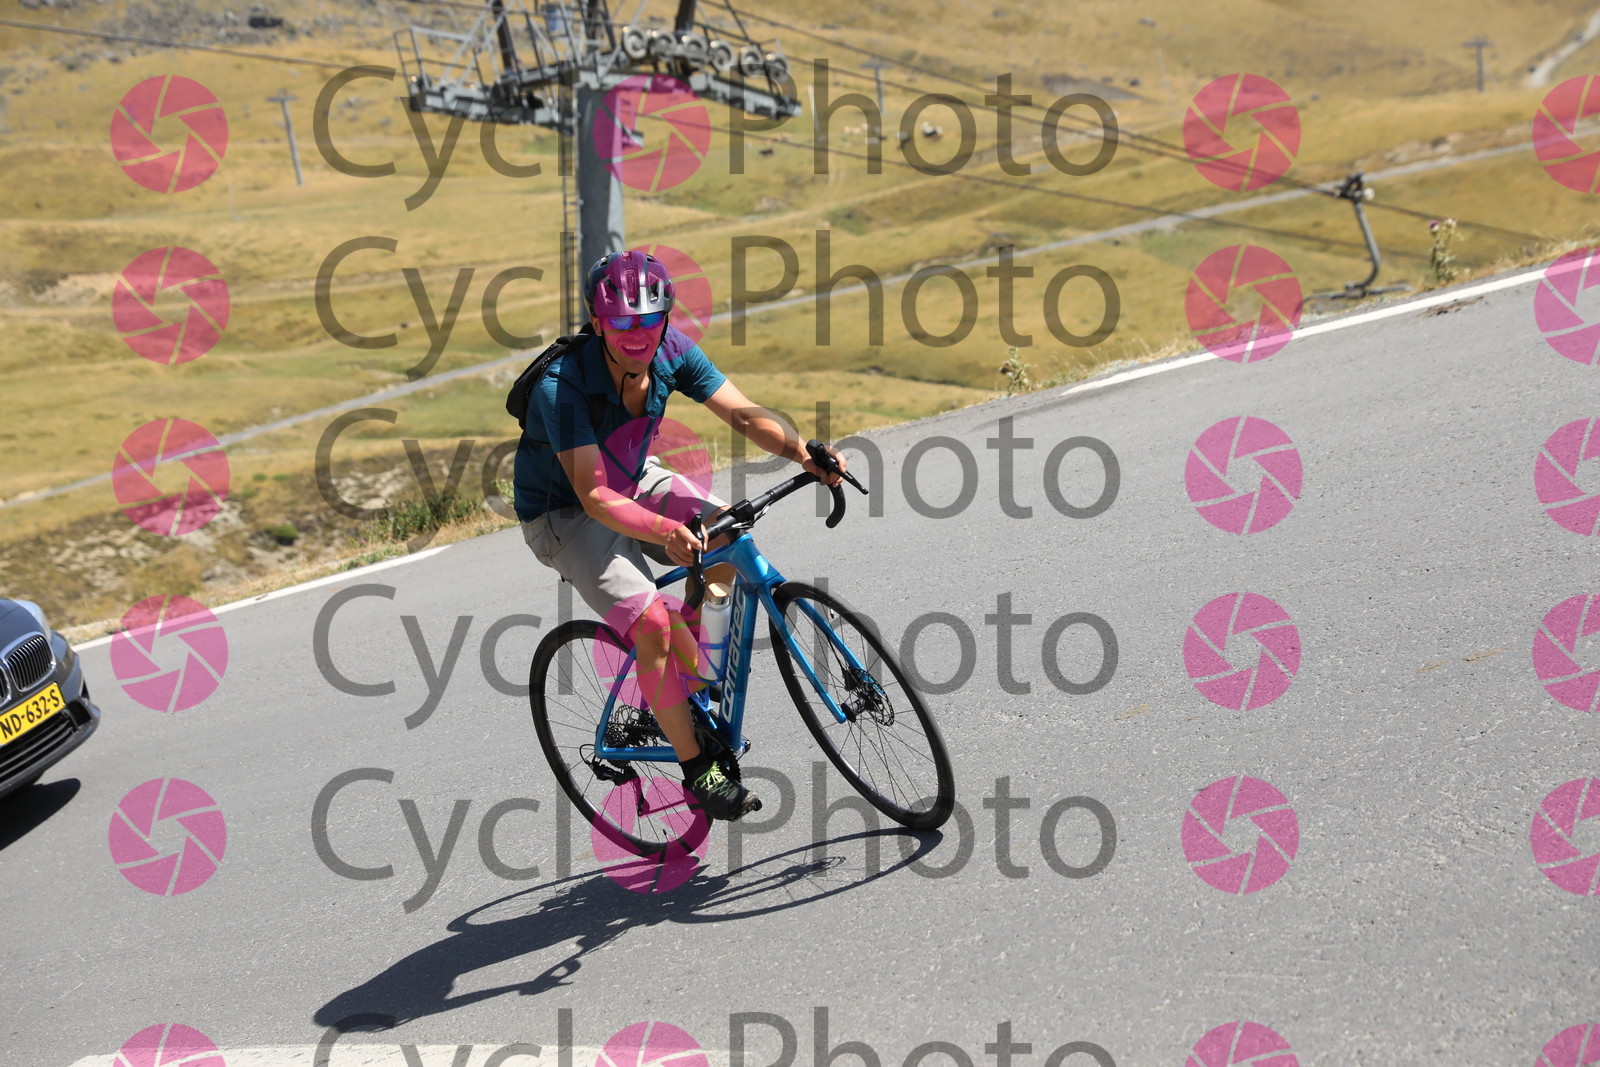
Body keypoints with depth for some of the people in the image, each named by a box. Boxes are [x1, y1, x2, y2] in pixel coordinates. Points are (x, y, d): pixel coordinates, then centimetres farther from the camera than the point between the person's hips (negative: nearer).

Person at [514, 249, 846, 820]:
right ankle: (697, 770, -7)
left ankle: (679, 656, 6)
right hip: (565, 514, -6)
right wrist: (665, 531, -52)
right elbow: (595, 498, -36)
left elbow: (744, 414, -19)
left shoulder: (673, 351, -16)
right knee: (652, 626, -23)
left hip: (635, 481, 6)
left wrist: (804, 453, -37)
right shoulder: (562, 386, -32)